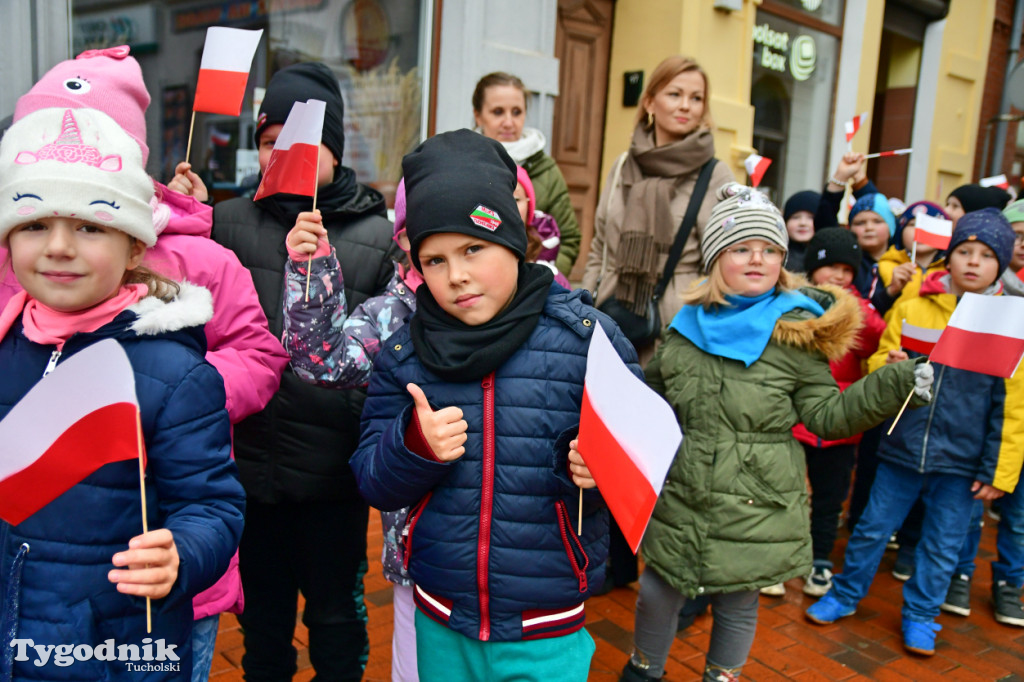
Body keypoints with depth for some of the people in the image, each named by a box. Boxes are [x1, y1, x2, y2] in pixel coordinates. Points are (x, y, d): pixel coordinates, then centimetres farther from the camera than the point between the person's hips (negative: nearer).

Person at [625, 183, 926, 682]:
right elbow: (651, 397, 18)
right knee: (657, 593, 15)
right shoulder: (688, 323, 2)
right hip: (678, 503, 3)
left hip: (754, 509, -3)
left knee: (737, 606, 14)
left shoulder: (796, 333, -7)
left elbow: (825, 414, -5)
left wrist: (895, 385, -16)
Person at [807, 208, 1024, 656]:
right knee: (873, 527, 12)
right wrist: (889, 369, -18)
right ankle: (845, 595, 32)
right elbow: (878, 363, 6)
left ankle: (920, 615, 34)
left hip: (962, 461, 0)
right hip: (902, 448, 0)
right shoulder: (912, 308, -2)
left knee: (942, 546, 13)